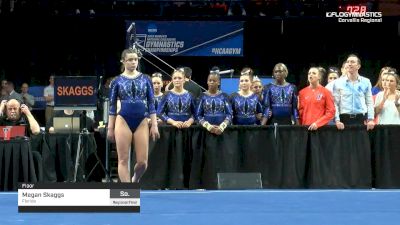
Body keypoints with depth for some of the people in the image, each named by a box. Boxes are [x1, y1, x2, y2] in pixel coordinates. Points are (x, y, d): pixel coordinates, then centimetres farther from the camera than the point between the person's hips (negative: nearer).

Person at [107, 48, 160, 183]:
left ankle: (135, 182, 29)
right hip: (123, 121, -1)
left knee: (143, 162, -1)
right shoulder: (117, 81, 3)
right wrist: (110, 128, 2)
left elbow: (151, 103, 8)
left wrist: (154, 125, 1)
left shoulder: (145, 79, 8)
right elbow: (112, 105, 6)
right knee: (123, 160, -4)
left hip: (142, 122, 2)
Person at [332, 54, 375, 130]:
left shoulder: (366, 82, 9)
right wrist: (337, 120, -10)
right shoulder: (338, 83, 5)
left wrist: (370, 119, -2)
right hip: (345, 119, -1)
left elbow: (369, 102, 9)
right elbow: (335, 103, 1)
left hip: (361, 118, 1)